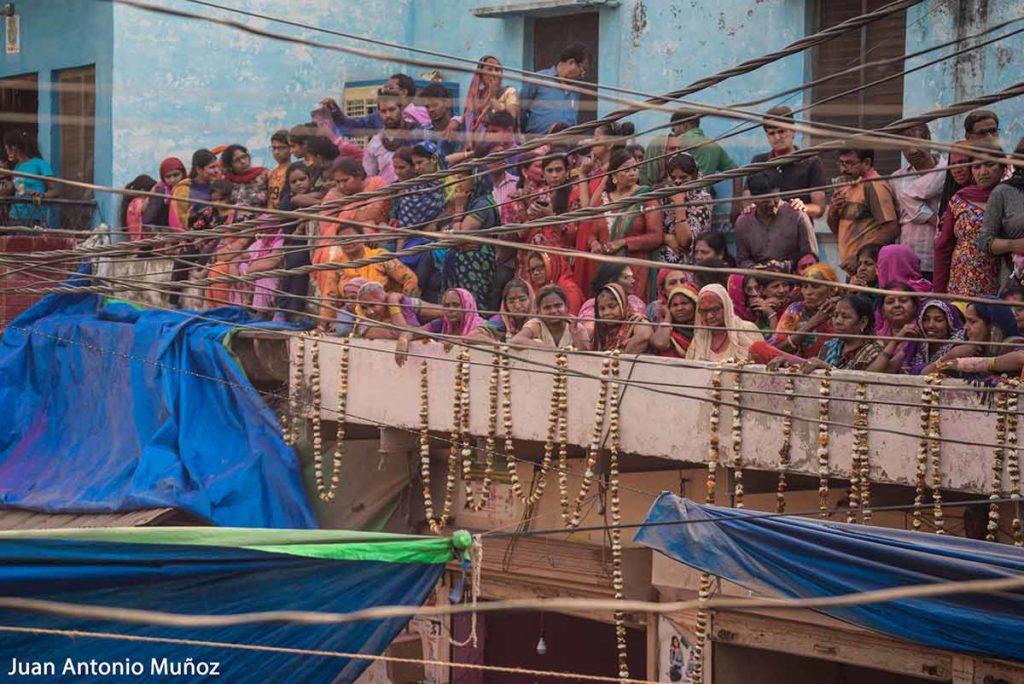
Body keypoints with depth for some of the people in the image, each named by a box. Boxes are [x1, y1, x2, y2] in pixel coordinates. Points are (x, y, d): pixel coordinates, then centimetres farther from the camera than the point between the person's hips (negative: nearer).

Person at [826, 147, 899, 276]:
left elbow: (892, 229, -17)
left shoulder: (875, 186, -9)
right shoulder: (846, 188, 18)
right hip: (851, 268, 8)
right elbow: (837, 231, 26)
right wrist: (832, 212, 4)